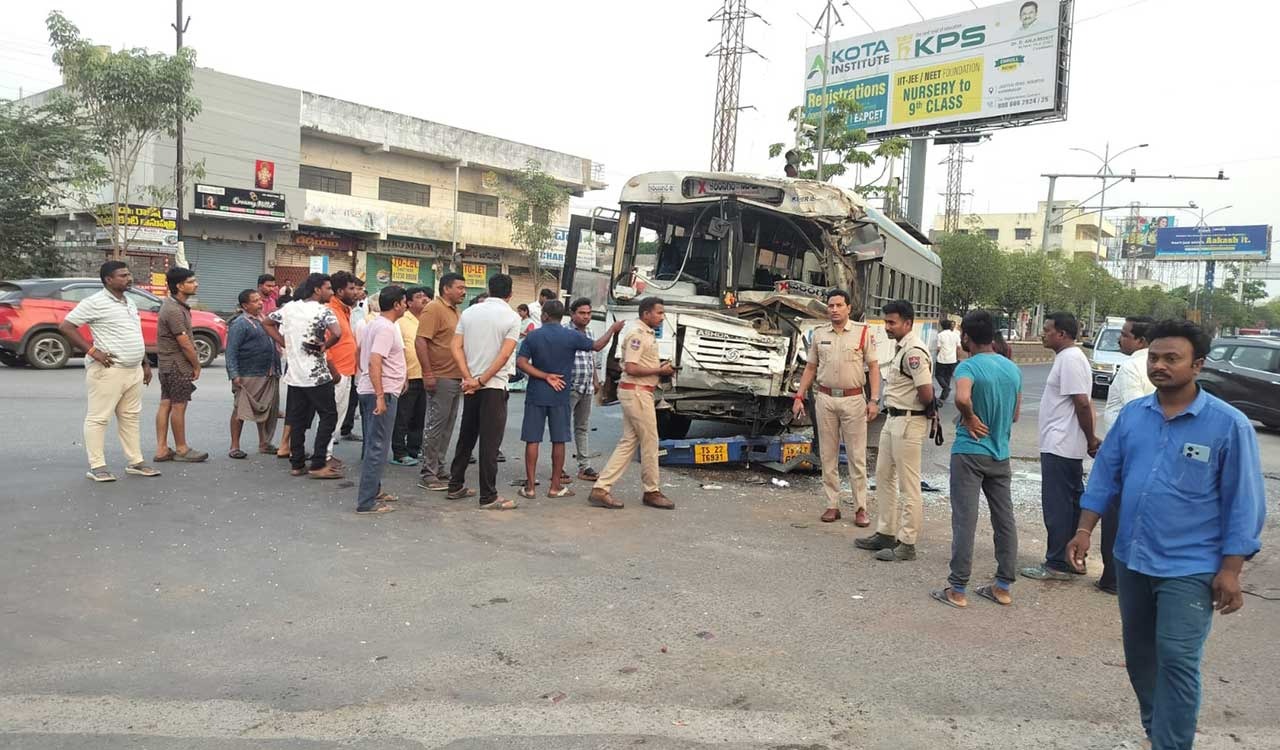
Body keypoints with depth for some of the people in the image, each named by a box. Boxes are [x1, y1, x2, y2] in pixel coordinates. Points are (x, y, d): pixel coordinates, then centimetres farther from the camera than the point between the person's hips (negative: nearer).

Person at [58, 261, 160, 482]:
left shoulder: (129, 302, 16)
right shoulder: (96, 302, -10)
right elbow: (65, 326, -13)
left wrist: (145, 364, 19)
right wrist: (92, 351, -17)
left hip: (134, 370, 8)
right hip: (108, 371, -8)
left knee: (130, 417, 13)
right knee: (98, 418, -1)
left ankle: (135, 462, 19)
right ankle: (97, 466, 2)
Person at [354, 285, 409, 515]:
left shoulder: (374, 324, 15)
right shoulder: (386, 328, -16)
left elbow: (365, 355, 24)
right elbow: (374, 362, -25)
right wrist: (380, 396, -28)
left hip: (369, 390, 10)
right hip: (382, 392, -10)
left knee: (374, 445, 18)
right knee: (378, 447, -7)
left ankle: (373, 490, 29)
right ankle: (366, 501, -5)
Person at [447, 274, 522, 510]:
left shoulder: (469, 312, 8)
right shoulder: (512, 317, -6)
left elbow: (456, 347, 0)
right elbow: (505, 354, -15)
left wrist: (470, 378, -7)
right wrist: (482, 380, -11)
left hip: (470, 386, 5)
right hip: (494, 387, -5)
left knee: (466, 437, 17)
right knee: (490, 442, -2)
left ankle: (456, 486, 24)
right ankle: (488, 497, 2)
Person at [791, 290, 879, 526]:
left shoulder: (863, 332, 0)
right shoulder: (819, 334, 8)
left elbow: (873, 367, -1)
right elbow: (810, 368, 12)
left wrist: (874, 399, -10)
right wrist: (799, 396, 5)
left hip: (854, 399, -3)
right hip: (825, 399, 3)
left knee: (857, 457, 1)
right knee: (828, 456, 7)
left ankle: (861, 508, 8)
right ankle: (832, 505, 15)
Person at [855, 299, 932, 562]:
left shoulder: (914, 351, -19)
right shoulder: (901, 348, 13)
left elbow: (926, 394, -23)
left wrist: (915, 409, -5)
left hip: (908, 422, -11)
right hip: (893, 419, 11)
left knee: (908, 485, -2)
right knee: (883, 477, 17)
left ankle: (907, 544, 6)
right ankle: (885, 533, 27)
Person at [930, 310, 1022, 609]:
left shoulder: (969, 366, -15)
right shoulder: (1013, 369, 7)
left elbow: (962, 397, -35)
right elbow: (1015, 414, 15)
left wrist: (970, 418, -18)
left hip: (970, 453, -6)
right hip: (1001, 454, 6)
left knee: (965, 521, -2)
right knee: (1005, 519, 12)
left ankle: (957, 589, 3)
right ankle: (1003, 586, 21)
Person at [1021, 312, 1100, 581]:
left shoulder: (1070, 360, -17)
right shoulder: (1068, 358, 15)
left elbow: (1082, 403, -22)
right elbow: (1083, 404, 19)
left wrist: (1090, 439, -14)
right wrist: (1090, 439, 17)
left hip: (1060, 447, -10)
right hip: (1064, 445, 10)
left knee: (1058, 506, -4)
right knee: (1071, 503, 15)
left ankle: (1057, 565, 2)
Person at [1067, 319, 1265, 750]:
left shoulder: (1228, 424, -10)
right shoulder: (1132, 414, 2)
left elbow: (1244, 501, -9)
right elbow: (1106, 475, 8)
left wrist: (1231, 570, -12)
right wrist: (1085, 530, 2)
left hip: (1190, 568, -5)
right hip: (1131, 559, 5)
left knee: (1176, 661, -7)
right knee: (1139, 655, 17)